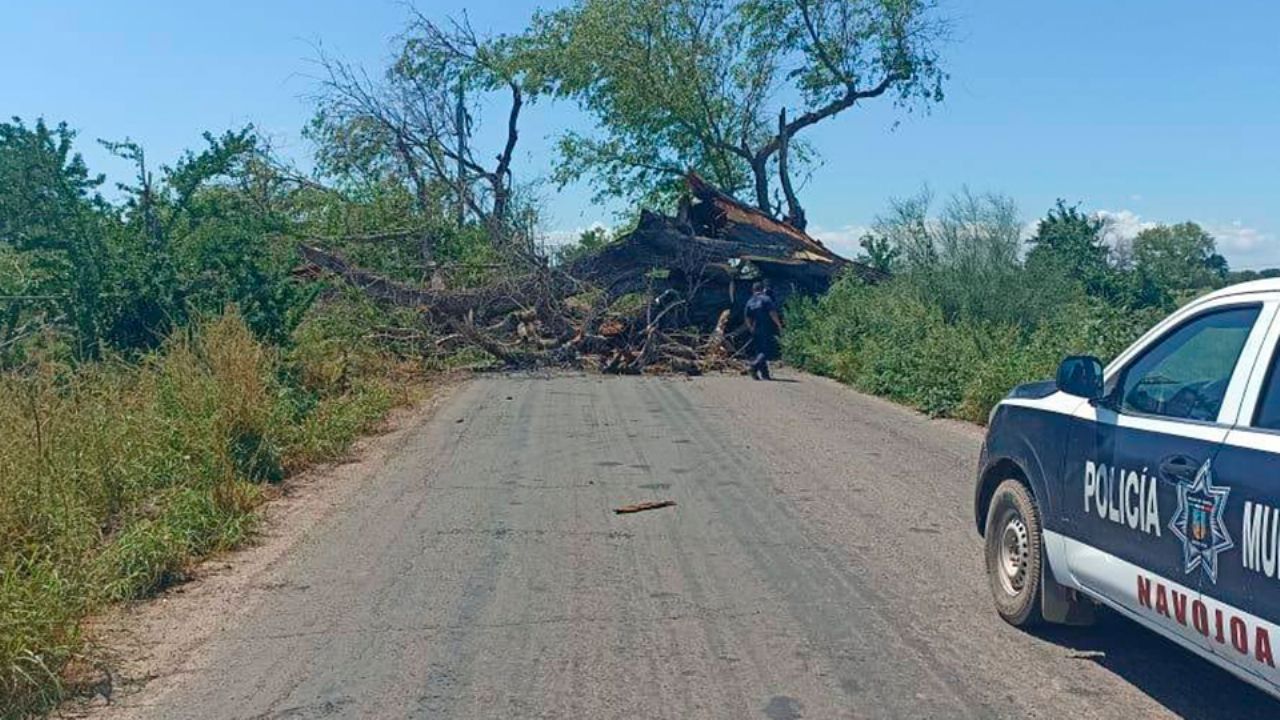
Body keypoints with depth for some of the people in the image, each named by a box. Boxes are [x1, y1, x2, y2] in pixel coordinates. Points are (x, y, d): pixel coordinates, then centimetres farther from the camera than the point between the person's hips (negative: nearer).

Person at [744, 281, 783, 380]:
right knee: (770, 350, -7)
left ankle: (764, 374, 10)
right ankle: (755, 365, -26)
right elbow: (772, 313, -14)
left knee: (760, 352, 11)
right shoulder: (766, 299, -5)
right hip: (767, 330, -6)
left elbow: (747, 319, 13)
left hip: (756, 331, 6)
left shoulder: (749, 302, 11)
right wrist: (779, 324, -7)